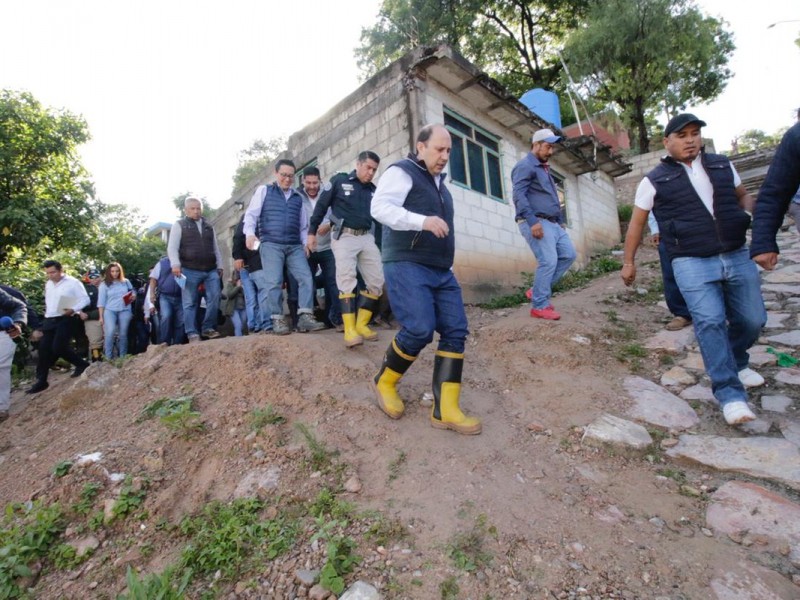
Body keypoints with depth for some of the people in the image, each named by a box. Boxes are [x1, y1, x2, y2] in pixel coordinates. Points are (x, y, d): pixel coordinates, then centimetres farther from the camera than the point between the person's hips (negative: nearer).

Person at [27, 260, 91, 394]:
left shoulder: (73, 282, -7)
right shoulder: (48, 284, 16)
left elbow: (85, 299, -10)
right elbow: (48, 302, 25)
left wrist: (73, 310, -24)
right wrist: (46, 315, 20)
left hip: (65, 319, -7)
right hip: (49, 320, 7)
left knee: (58, 347, -16)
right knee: (44, 349, 4)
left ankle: (82, 364, 6)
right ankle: (41, 381, 12)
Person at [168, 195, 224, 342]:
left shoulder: (209, 226, 21)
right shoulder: (179, 225, 7)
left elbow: (216, 248, 22)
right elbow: (172, 247, -2)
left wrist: (219, 266, 14)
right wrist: (176, 264, -16)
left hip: (211, 270, 4)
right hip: (190, 271, -3)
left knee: (214, 299, -5)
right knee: (190, 303, -2)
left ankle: (208, 328, 7)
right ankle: (192, 334, 2)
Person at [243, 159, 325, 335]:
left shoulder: (298, 197, 21)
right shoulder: (264, 191, 11)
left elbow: (303, 225, 25)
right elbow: (251, 214, 3)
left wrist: (305, 243, 12)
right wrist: (250, 233, -14)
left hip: (294, 246, 3)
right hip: (270, 244, -3)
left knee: (306, 278, -11)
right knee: (274, 282, -9)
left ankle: (305, 317, -9)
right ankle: (277, 320, 0)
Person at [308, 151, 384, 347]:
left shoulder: (373, 190, 15)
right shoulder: (339, 181, 2)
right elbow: (321, 206, 3)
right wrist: (312, 231, 0)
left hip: (367, 237, 5)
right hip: (344, 236, -5)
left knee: (377, 280, -1)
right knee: (347, 280, -12)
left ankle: (362, 324, 9)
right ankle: (350, 329, -12)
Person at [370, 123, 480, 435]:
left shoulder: (439, 183, 25)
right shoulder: (401, 172, 0)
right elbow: (379, 207, -17)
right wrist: (423, 221, -27)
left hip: (441, 270, 9)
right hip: (407, 266, -8)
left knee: (455, 332, -4)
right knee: (420, 329, -21)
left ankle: (445, 410, -1)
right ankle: (384, 382, 8)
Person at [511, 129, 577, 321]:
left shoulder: (544, 168, 24)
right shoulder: (525, 166, -6)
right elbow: (519, 196, -20)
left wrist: (560, 221, 23)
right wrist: (532, 221, -27)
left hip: (552, 223, 10)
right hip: (536, 222, -10)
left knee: (569, 255, 6)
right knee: (548, 261, -15)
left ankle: (539, 291, 12)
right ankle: (539, 306, -6)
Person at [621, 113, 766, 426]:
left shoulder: (722, 165, 14)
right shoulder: (655, 181, 3)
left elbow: (743, 195, 28)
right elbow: (636, 223, 6)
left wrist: (748, 215, 5)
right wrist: (628, 262, 4)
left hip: (738, 256, 5)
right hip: (692, 262, -4)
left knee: (752, 320, 8)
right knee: (709, 321, -18)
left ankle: (736, 362, 37)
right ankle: (730, 394, -11)